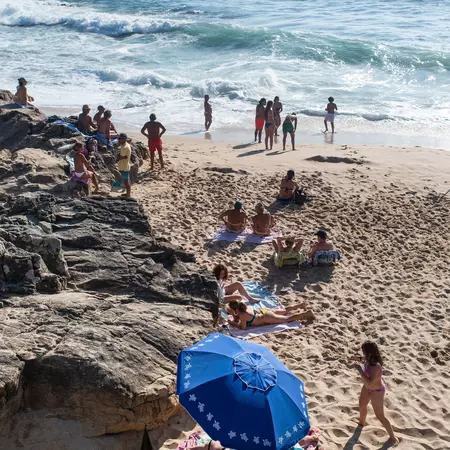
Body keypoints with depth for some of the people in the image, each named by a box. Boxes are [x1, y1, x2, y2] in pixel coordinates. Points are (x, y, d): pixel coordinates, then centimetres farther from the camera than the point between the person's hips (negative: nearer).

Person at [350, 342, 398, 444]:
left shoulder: (376, 367, -43)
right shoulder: (370, 359, -18)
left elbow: (369, 383, -47)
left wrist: (359, 369, -45)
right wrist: (360, 359, -3)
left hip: (377, 391, -9)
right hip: (368, 387, 9)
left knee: (380, 416, 8)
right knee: (362, 405, 31)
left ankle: (393, 437, 31)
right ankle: (362, 423, 61)